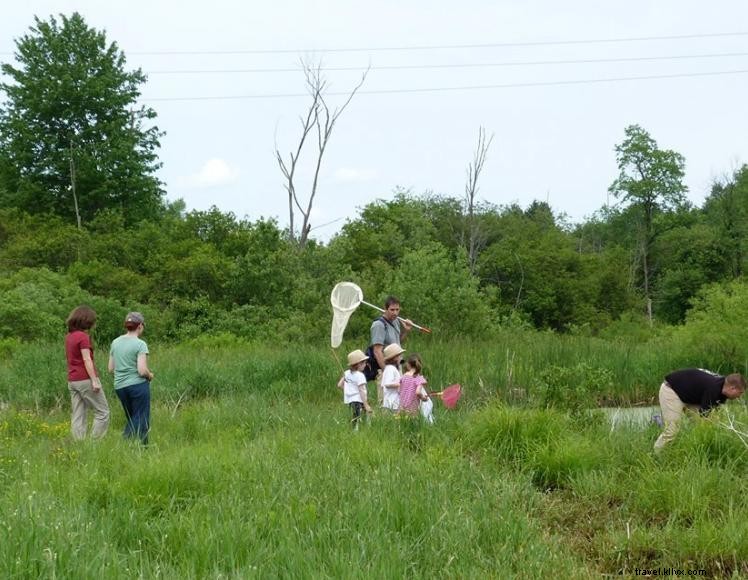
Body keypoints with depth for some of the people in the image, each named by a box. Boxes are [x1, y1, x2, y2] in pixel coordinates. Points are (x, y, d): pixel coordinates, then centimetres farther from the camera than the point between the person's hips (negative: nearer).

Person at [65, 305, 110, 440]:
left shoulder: (69, 336, 12)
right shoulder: (83, 336, -12)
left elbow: (70, 358, 15)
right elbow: (87, 359, -17)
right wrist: (94, 380, -17)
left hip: (72, 381, 8)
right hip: (85, 379, -8)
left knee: (78, 417, 7)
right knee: (102, 412, 0)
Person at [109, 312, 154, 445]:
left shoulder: (115, 342, 8)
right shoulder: (140, 344, -11)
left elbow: (111, 369, 11)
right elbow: (142, 370, -17)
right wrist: (150, 375, 2)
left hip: (119, 387, 6)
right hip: (138, 384, -6)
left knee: (132, 419, 19)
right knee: (141, 421, 0)